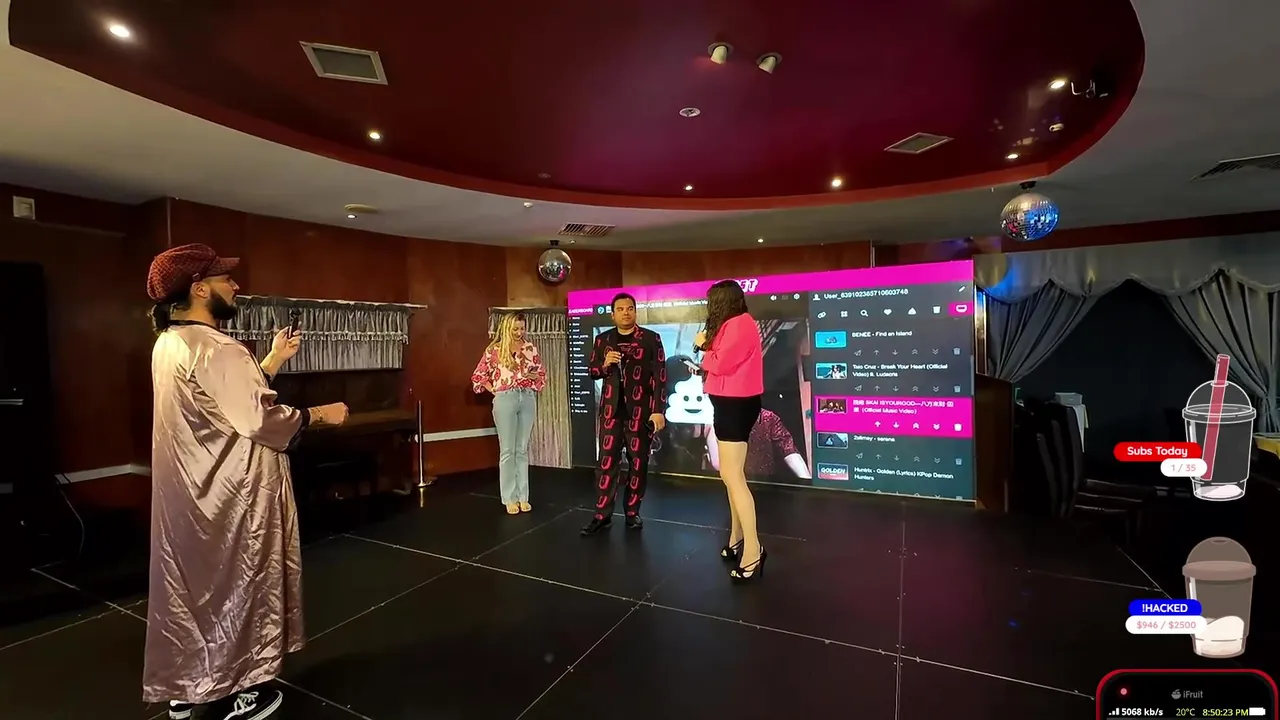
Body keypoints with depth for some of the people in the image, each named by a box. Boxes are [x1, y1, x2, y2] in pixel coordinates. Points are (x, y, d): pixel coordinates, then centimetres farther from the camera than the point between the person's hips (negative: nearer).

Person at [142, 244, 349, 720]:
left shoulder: (169, 344, 8)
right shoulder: (215, 350, -24)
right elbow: (260, 418, -26)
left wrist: (275, 359, 15)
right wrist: (320, 415, -13)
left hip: (189, 492, 10)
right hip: (229, 496, -9)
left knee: (193, 582, 20)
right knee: (231, 585, 7)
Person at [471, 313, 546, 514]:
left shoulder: (530, 349, 8)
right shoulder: (494, 350, 1)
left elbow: (542, 373, 16)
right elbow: (478, 376, 6)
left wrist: (534, 377, -5)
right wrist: (494, 390, -2)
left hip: (528, 399, 3)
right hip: (505, 399, -2)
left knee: (523, 449, 9)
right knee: (507, 450, 1)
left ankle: (523, 496, 16)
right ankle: (510, 499, 9)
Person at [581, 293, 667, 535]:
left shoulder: (651, 339, 1)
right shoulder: (602, 339, 11)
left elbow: (660, 376, -4)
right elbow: (591, 371, 15)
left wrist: (658, 410, -11)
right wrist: (605, 364, -8)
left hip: (641, 409, -2)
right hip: (611, 408, 2)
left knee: (638, 461, 5)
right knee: (607, 461, 1)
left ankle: (633, 512, 18)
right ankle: (602, 515, 8)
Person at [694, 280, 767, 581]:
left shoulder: (739, 324, -15)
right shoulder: (734, 324, 16)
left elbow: (720, 364, -19)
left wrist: (704, 346, -3)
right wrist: (707, 348, 0)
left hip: (736, 405, -11)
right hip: (731, 404, 11)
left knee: (731, 475, -11)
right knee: (732, 474, 14)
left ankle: (753, 549, -5)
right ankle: (737, 539, 23)